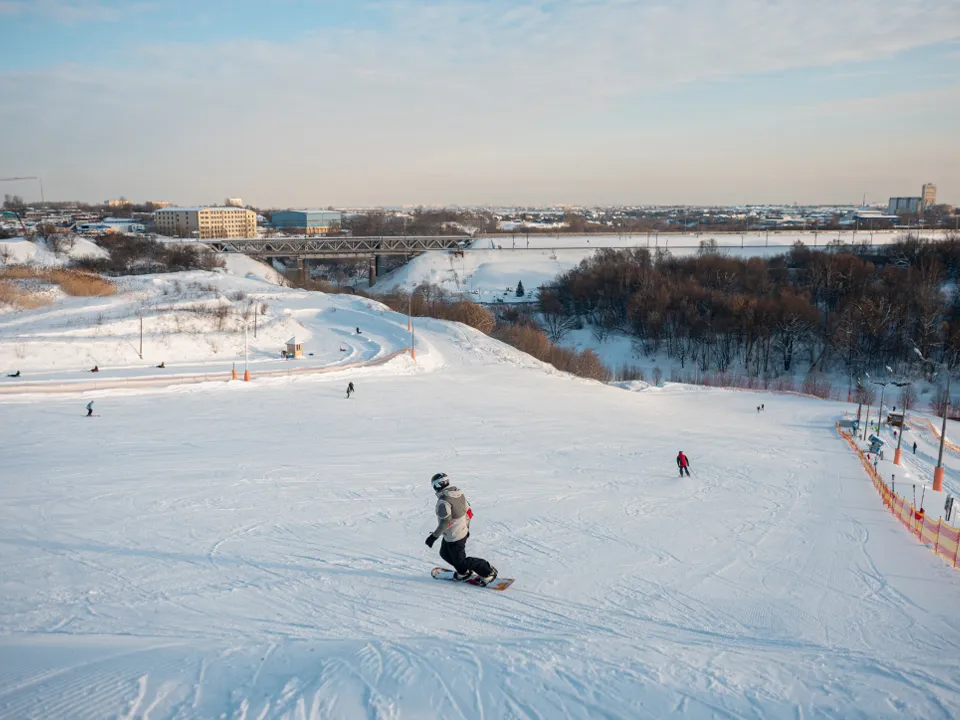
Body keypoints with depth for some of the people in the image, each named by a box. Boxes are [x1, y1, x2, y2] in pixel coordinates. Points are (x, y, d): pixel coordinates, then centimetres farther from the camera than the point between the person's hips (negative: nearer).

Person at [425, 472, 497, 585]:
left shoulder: (443, 501, -27)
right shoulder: (459, 493, 0)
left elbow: (445, 522, -30)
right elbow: (468, 511, 9)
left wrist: (434, 536, -22)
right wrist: (467, 527, 22)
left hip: (454, 537, -9)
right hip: (463, 531, 9)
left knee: (461, 561, 6)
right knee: (445, 553, 25)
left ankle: (488, 572, 11)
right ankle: (463, 572, 37)